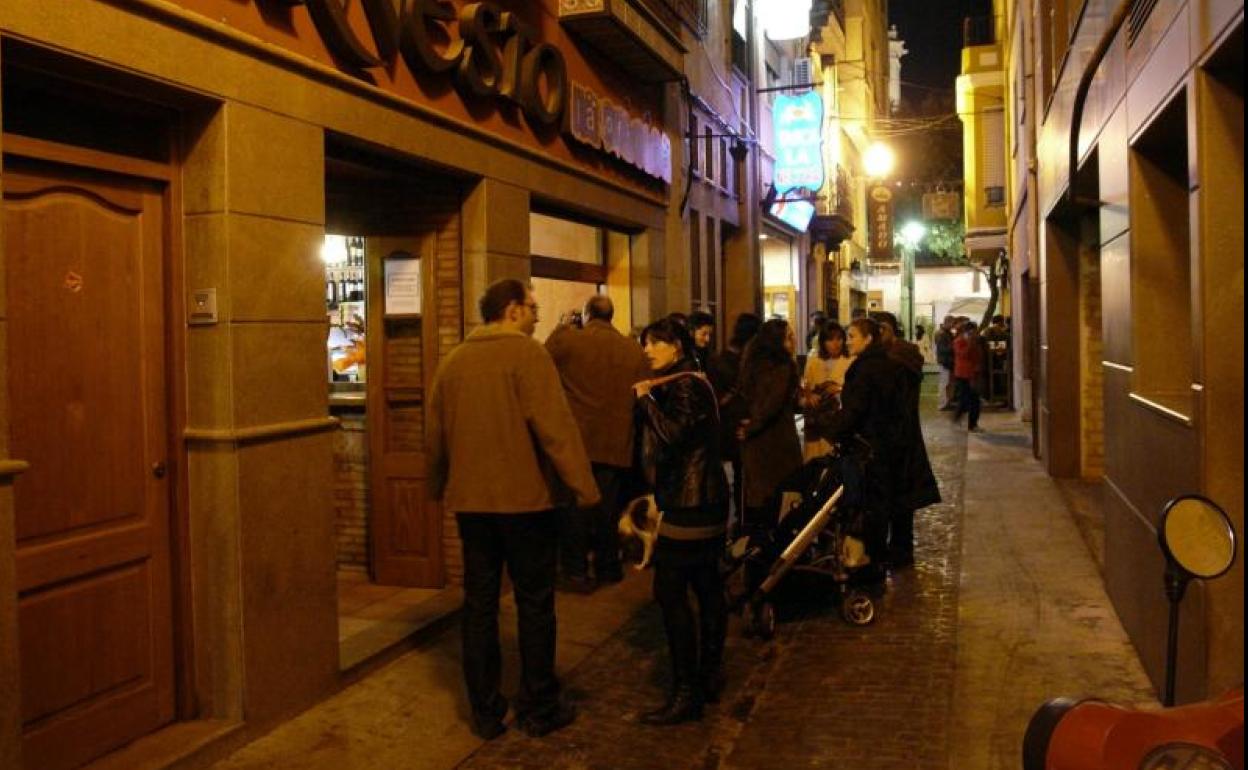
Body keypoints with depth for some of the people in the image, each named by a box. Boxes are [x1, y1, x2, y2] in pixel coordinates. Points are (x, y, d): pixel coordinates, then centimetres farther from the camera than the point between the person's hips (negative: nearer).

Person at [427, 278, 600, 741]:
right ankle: (539, 709, 16)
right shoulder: (526, 352, -10)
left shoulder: (453, 361, 8)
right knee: (534, 604, 7)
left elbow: (435, 434, 13)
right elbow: (555, 425, -18)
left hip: (470, 500, 5)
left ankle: (485, 711, 19)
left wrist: (438, 488, 27)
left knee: (479, 604, 11)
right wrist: (584, 486, -15)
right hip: (525, 498, -5)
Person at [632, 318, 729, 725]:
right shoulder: (689, 382, 18)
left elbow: (671, 435, -26)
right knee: (706, 586, 14)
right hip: (705, 499, 11)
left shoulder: (684, 385, -13)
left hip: (689, 503, -11)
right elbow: (664, 442, 18)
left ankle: (686, 692, -5)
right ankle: (710, 675, 23)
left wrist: (645, 399, -15)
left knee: (670, 591, -9)